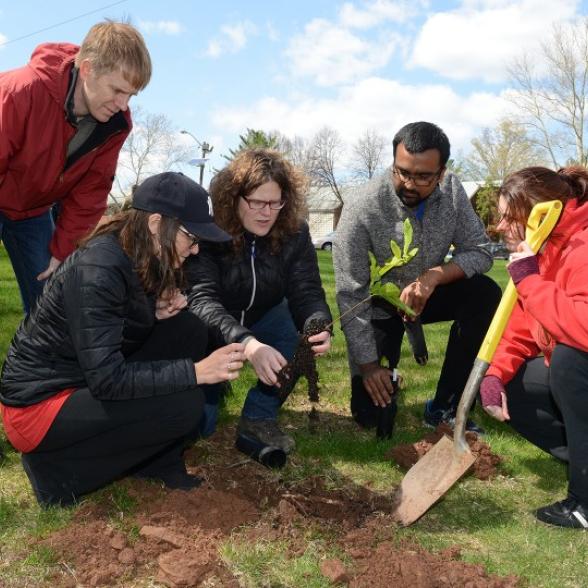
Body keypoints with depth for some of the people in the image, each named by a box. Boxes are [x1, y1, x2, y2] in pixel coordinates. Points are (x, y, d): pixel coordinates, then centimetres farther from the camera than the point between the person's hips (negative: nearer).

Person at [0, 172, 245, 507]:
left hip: (85, 381, 9)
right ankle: (58, 469, -6)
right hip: (39, 402, -9)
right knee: (184, 403, -21)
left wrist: (157, 311, -6)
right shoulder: (97, 269, -27)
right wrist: (196, 371, -28)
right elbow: (107, 379, -30)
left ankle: (157, 461, 3)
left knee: (188, 330, -2)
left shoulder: (140, 259, -1)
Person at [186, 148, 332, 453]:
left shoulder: (294, 232, -16)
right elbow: (202, 299, -39)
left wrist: (318, 326, -46)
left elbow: (306, 292, -21)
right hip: (211, 331, -3)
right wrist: (246, 343, -56)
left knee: (304, 328, -27)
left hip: (261, 321, 3)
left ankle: (259, 417, -8)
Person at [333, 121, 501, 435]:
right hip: (378, 306, -3)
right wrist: (368, 366, -22)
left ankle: (443, 408, -14)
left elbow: (480, 252, -12)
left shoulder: (451, 190, -16)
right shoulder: (361, 210, -28)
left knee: (485, 294, -26)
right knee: (371, 413, -11)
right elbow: (350, 296, -23)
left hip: (427, 295, 4)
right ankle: (386, 377, 27)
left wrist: (434, 276, -32)